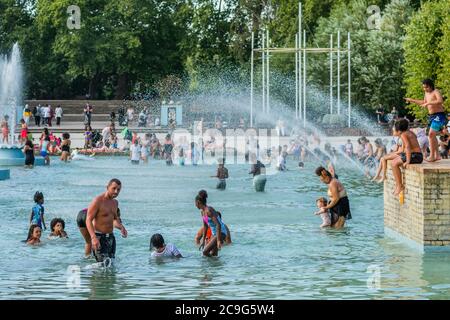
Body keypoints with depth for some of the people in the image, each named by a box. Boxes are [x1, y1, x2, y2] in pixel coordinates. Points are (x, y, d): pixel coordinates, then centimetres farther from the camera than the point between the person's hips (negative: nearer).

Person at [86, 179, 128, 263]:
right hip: (99, 238, -8)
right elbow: (88, 220, -17)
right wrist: (93, 238, -30)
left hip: (111, 237, 8)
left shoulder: (115, 202, 12)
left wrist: (121, 227, 4)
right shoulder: (98, 201, -13)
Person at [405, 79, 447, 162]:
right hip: (431, 116, 9)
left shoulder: (436, 92, -14)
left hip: (439, 115, -9)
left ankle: (432, 156, -13)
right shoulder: (426, 93, 12)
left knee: (431, 134, -16)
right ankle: (437, 155, 21)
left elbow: (440, 101, -33)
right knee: (433, 135, 13)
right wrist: (412, 100, 29)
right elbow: (424, 102, 30)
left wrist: (428, 103, -33)